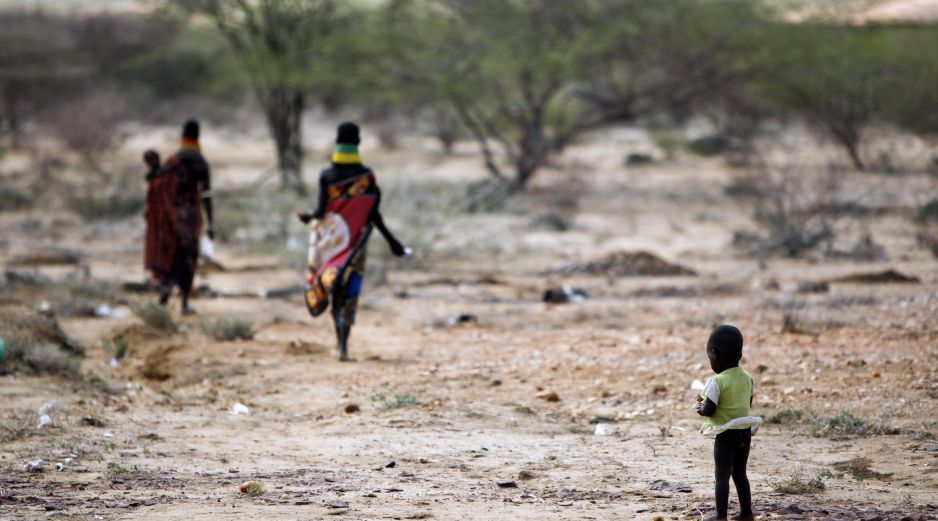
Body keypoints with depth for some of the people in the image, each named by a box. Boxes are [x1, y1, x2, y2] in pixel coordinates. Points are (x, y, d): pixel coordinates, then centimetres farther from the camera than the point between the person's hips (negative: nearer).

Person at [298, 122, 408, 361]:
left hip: (331, 238, 0)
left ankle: (340, 339, 9)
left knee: (334, 290, 15)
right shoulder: (366, 175, -6)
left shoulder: (326, 175, -6)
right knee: (350, 291, 2)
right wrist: (392, 241, -1)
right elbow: (373, 214, -8)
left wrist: (309, 217, 12)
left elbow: (321, 210, -10)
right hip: (355, 240, 0)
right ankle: (343, 344, -11)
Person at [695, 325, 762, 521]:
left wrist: (700, 408, 2)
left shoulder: (718, 382, -19)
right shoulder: (747, 378, 4)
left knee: (722, 476, 1)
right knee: (740, 473, 18)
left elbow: (709, 410, -21)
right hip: (745, 431, 7)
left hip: (726, 434, -7)